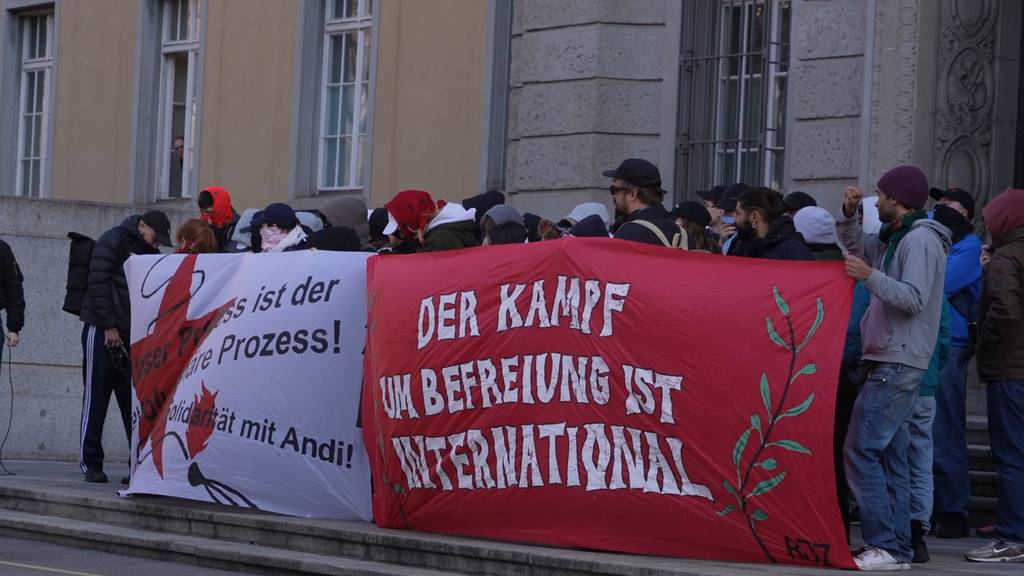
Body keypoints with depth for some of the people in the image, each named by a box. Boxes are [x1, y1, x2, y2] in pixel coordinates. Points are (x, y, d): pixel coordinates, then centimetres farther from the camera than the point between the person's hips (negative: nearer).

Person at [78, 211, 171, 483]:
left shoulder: (151, 254, 15)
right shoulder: (114, 241, -7)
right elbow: (98, 283, -14)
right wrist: (109, 326, -17)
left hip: (132, 336, 6)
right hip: (102, 332, -6)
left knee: (134, 399, 2)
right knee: (96, 397, -2)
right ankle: (91, 463, 2)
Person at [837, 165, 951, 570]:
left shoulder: (921, 240, -12)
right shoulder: (894, 239, 18)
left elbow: (914, 298, -22)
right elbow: (854, 244, 31)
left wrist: (870, 276, -21)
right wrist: (849, 213, 13)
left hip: (898, 365, -10)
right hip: (890, 363, 10)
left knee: (861, 451, -14)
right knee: (890, 456, 9)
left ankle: (885, 545, -17)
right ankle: (897, 547, 11)